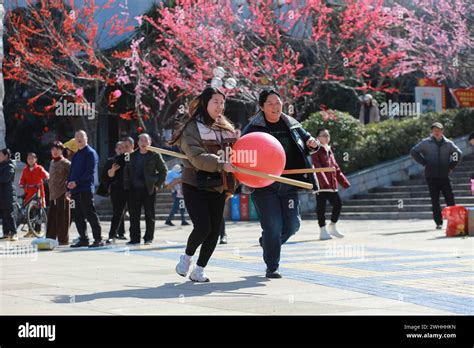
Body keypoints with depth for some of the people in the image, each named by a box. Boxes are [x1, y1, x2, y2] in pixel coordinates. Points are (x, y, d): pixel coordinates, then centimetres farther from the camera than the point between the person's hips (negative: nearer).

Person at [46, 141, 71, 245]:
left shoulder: (65, 163, -7)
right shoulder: (52, 162, 18)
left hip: (62, 194, -8)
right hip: (52, 194, 8)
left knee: (62, 217, -5)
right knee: (51, 217, 9)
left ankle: (63, 239, -1)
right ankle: (50, 238, 15)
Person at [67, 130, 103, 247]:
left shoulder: (90, 153, -4)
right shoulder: (76, 155, 20)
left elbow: (90, 172, -13)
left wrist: (76, 182, -17)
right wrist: (69, 187, 11)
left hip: (86, 189, -8)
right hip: (74, 190, 8)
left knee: (90, 214, -8)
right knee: (78, 216, 8)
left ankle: (98, 239, -6)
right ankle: (83, 239, 15)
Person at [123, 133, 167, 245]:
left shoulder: (155, 155, 0)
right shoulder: (132, 156, 12)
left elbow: (163, 170, 2)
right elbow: (126, 171, 17)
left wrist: (157, 184, -5)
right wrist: (127, 185, 6)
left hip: (149, 190, -4)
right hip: (134, 190, 4)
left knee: (149, 215, 1)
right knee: (134, 215, 4)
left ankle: (149, 238, 7)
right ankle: (135, 238, 9)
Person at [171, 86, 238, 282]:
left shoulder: (225, 128, 11)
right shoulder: (192, 128, -7)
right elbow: (197, 157, -21)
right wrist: (221, 165, -33)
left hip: (217, 187, 5)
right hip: (195, 186, -5)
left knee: (215, 231, 0)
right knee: (203, 227, -15)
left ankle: (199, 270, 13)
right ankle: (187, 257, 13)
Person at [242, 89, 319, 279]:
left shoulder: (292, 125, 10)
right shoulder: (253, 128, -4)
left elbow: (306, 139, 23)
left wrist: (313, 144, 0)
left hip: (288, 183, 5)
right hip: (264, 185, -5)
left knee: (292, 224, 4)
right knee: (273, 226, -8)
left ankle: (267, 242, 35)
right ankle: (272, 268, 6)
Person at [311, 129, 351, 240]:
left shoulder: (329, 150, 19)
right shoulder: (316, 151, -7)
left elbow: (336, 167, 23)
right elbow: (317, 168, -18)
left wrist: (344, 181, 18)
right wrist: (324, 181, -29)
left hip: (332, 184, 8)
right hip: (321, 185, -8)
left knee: (338, 204, 9)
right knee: (321, 207, -3)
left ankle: (332, 227, 23)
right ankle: (323, 230, 5)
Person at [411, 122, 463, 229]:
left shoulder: (448, 143, 6)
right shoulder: (426, 143, 0)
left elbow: (458, 153, 17)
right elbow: (414, 151, 1)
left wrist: (451, 166, 8)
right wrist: (424, 163, -4)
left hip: (444, 176, 1)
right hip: (431, 176, -1)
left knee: (450, 199, -2)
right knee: (435, 200, 1)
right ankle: (439, 222, 5)